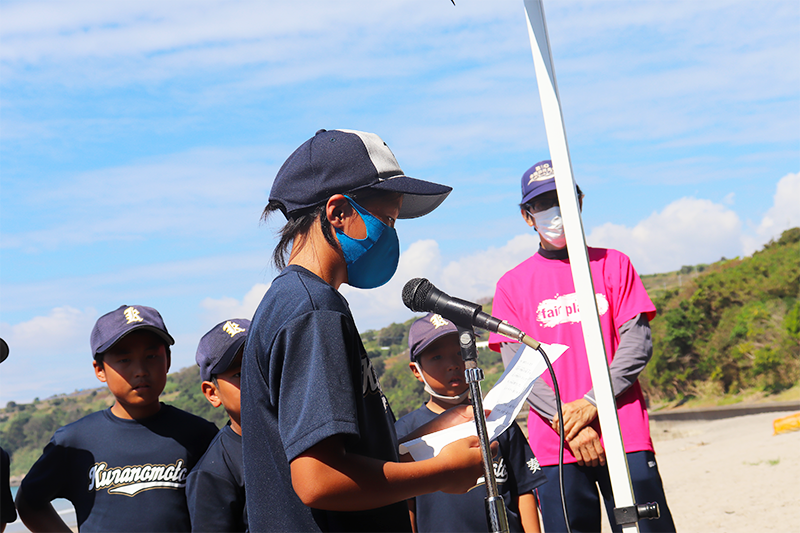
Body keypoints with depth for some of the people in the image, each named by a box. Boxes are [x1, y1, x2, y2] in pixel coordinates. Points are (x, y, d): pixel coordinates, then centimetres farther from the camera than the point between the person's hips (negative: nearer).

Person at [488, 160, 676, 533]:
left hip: (625, 435, 0)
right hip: (553, 445, 0)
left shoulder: (613, 265, 11)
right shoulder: (512, 285, 9)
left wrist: (591, 404, -10)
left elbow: (637, 342, 2)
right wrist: (567, 423, -12)